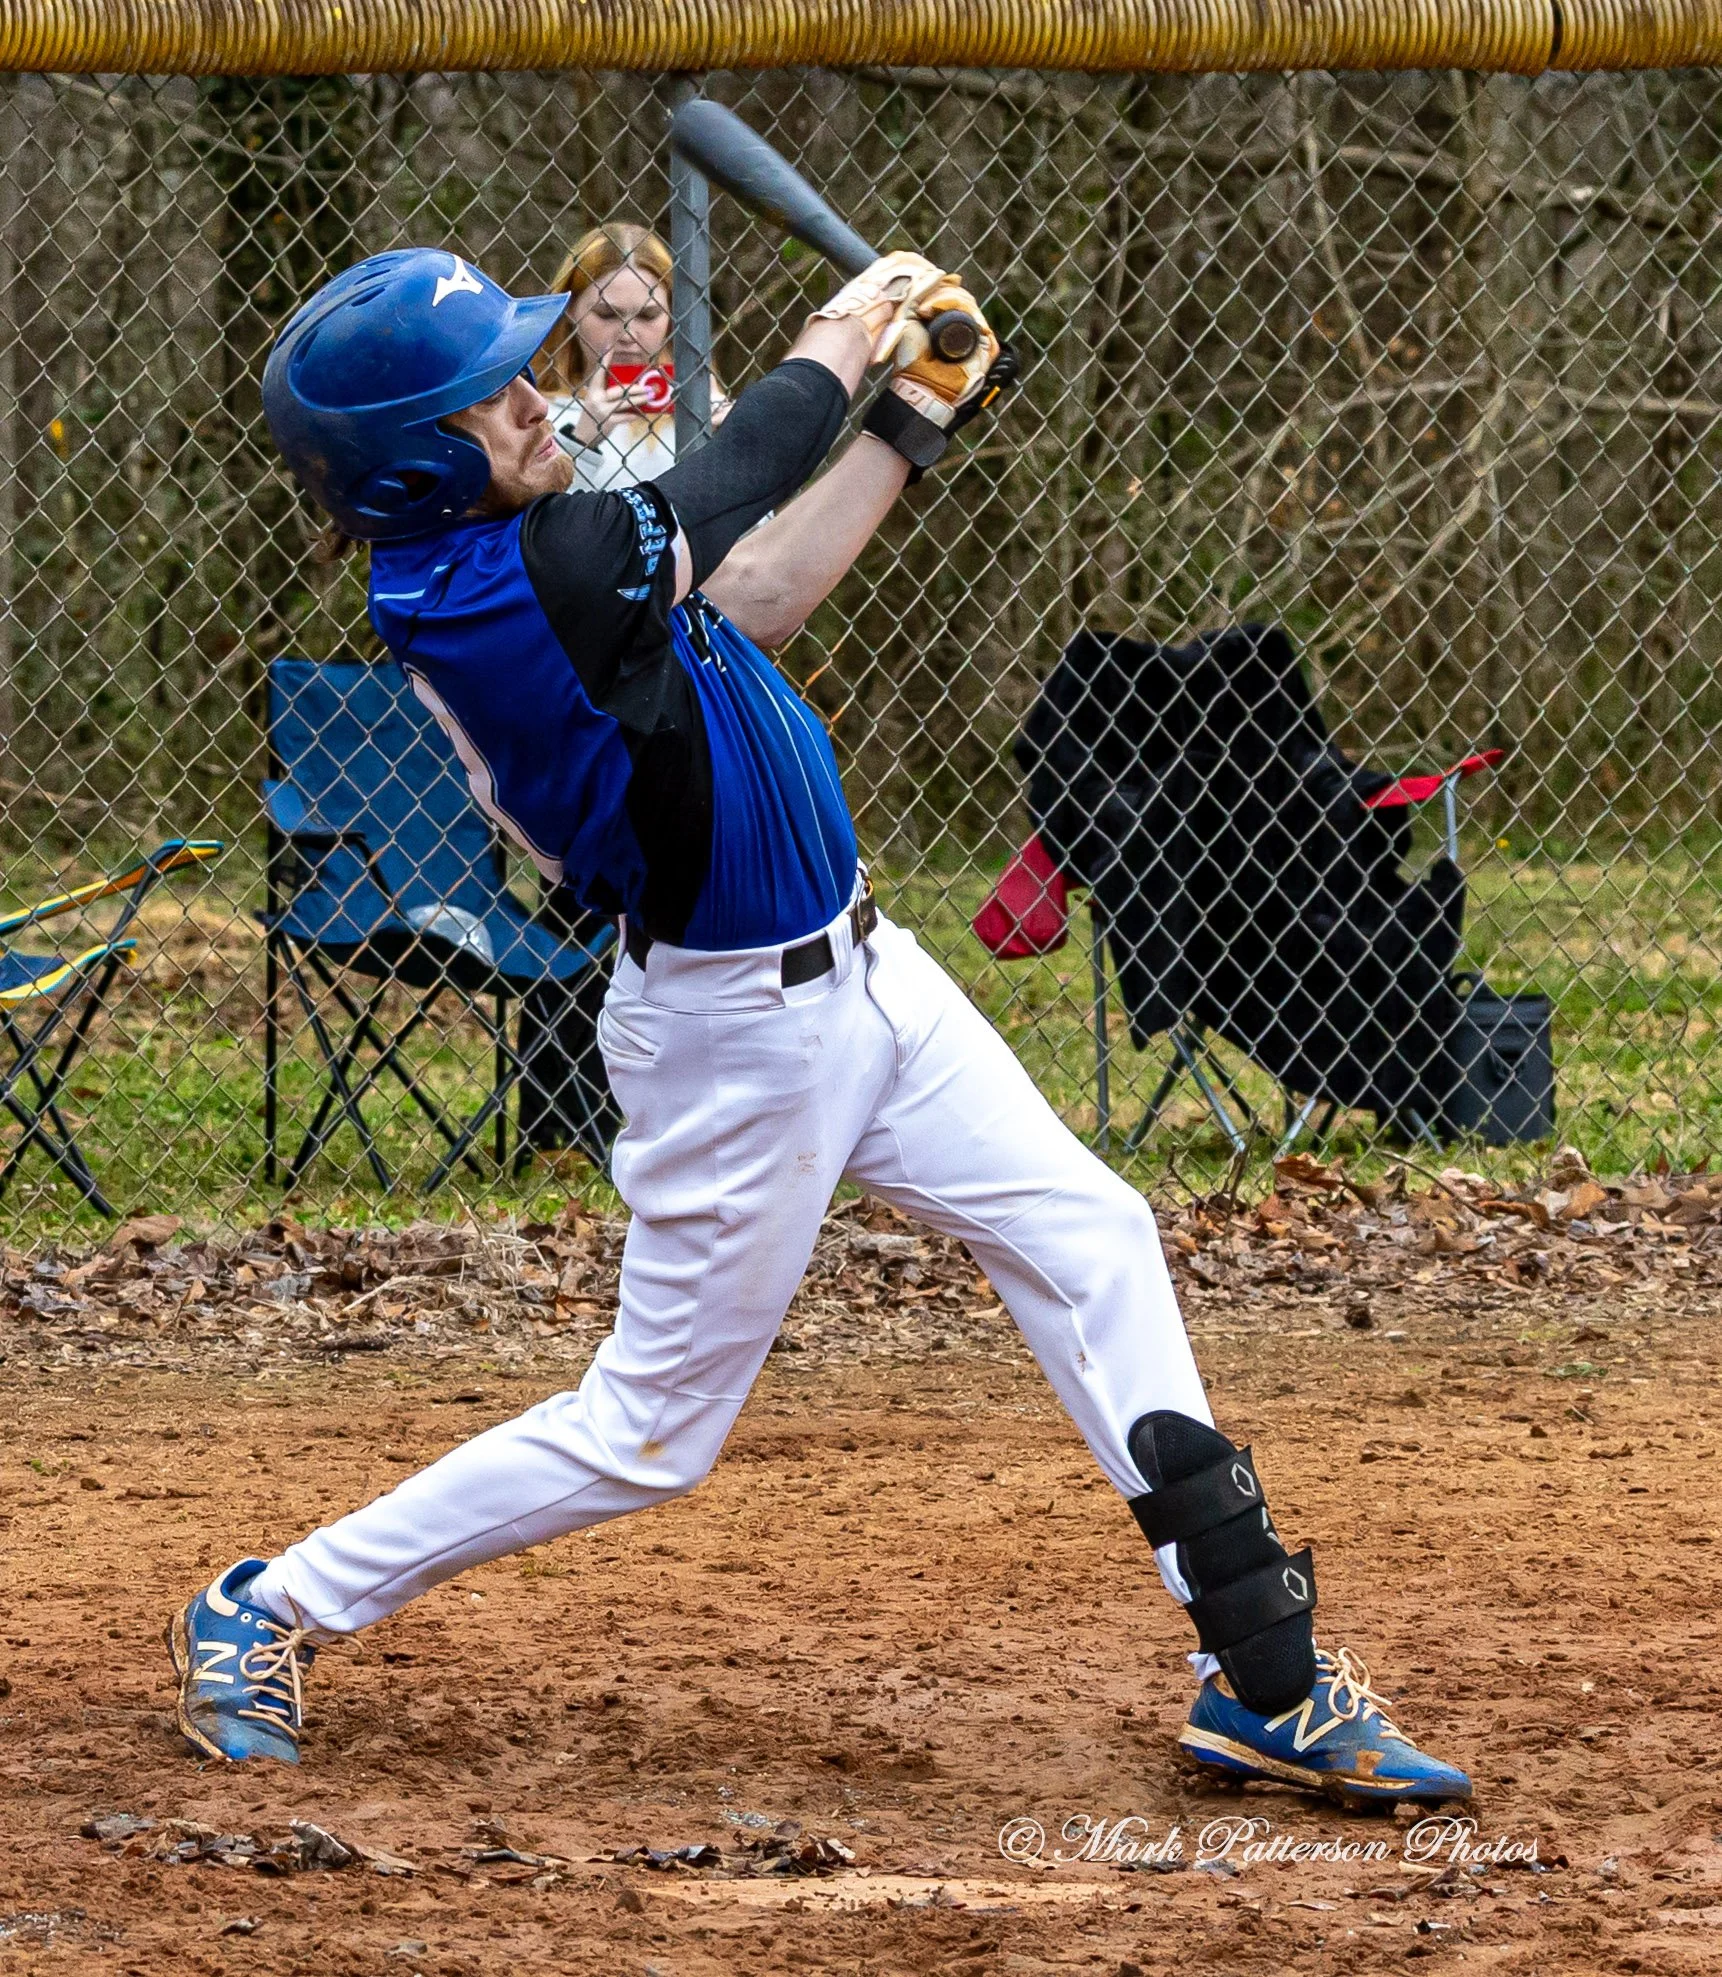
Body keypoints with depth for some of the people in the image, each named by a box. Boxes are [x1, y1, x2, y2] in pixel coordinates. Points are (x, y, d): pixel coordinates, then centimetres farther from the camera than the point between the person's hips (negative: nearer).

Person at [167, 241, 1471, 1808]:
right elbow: (718, 502, -12)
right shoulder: (517, 587, -29)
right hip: (743, 1037, -9)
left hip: (853, 973, 10)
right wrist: (837, 342, 4)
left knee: (1090, 1239, 8)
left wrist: (909, 428, 9)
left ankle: (1265, 1680, 13)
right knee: (649, 1434, 3)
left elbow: (744, 600, 9)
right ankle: (273, 1612, 20)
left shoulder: (469, 569, -2)